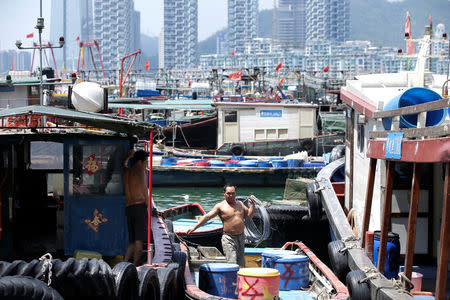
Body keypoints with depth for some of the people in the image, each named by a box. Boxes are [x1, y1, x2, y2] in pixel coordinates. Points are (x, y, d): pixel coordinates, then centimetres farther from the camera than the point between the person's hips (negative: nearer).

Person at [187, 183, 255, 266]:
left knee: (241, 264, 8)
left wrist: (252, 204, 1)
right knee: (232, 263, -13)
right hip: (228, 238, -5)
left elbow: (249, 215, 17)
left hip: (241, 237, 5)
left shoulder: (240, 204, 13)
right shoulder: (220, 206, -4)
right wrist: (195, 227, -14)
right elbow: (207, 217, -8)